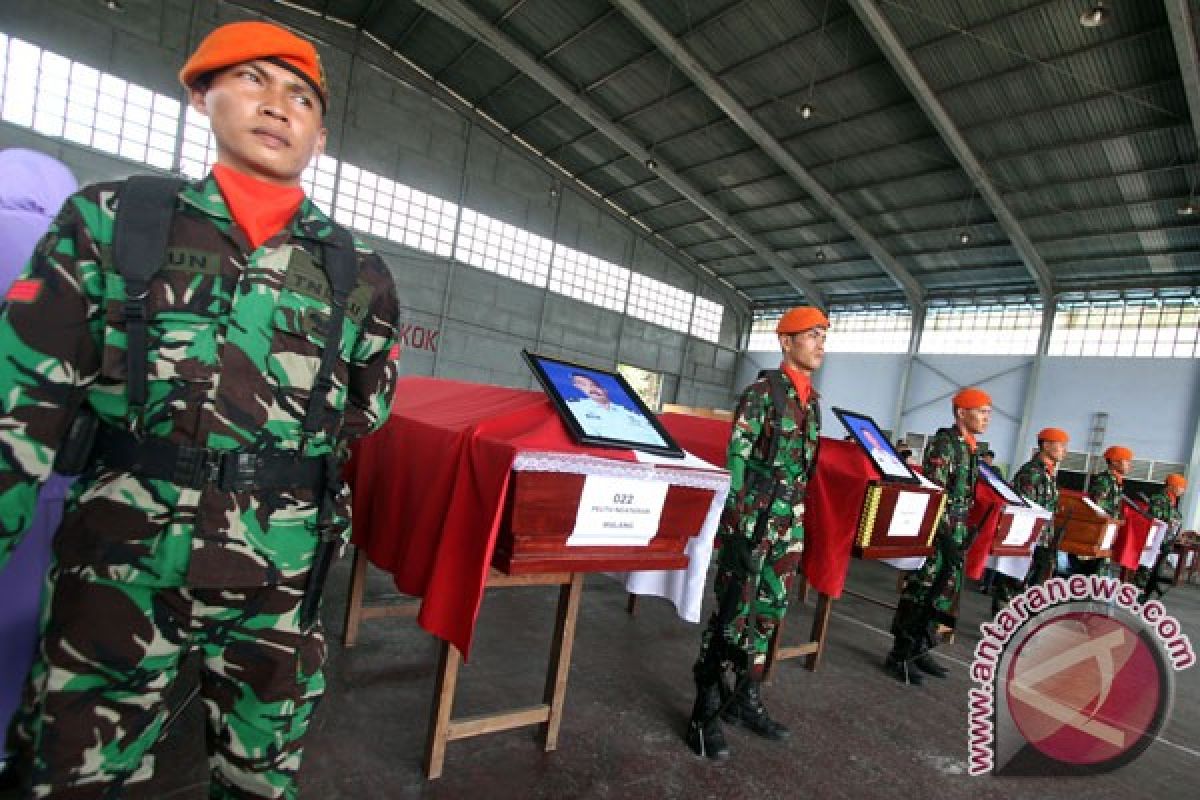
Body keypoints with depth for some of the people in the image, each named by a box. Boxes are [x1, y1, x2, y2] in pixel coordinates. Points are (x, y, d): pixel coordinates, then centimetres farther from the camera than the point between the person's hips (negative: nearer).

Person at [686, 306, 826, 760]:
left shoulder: (812, 400, 13)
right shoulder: (763, 391, -9)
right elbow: (736, 455, -14)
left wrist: (798, 517, 17)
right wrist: (734, 516, -17)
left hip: (790, 522, 8)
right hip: (754, 517, -7)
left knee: (768, 611, 15)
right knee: (732, 613, -2)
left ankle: (745, 701, 30)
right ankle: (705, 711, 11)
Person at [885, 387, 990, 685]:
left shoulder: (971, 450, 16)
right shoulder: (944, 442, -12)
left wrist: (968, 531, 16)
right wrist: (945, 534, -21)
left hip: (957, 534, 9)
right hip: (938, 532, -9)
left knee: (944, 593, 13)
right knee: (920, 591, -4)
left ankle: (920, 650, 25)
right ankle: (899, 656, 5)